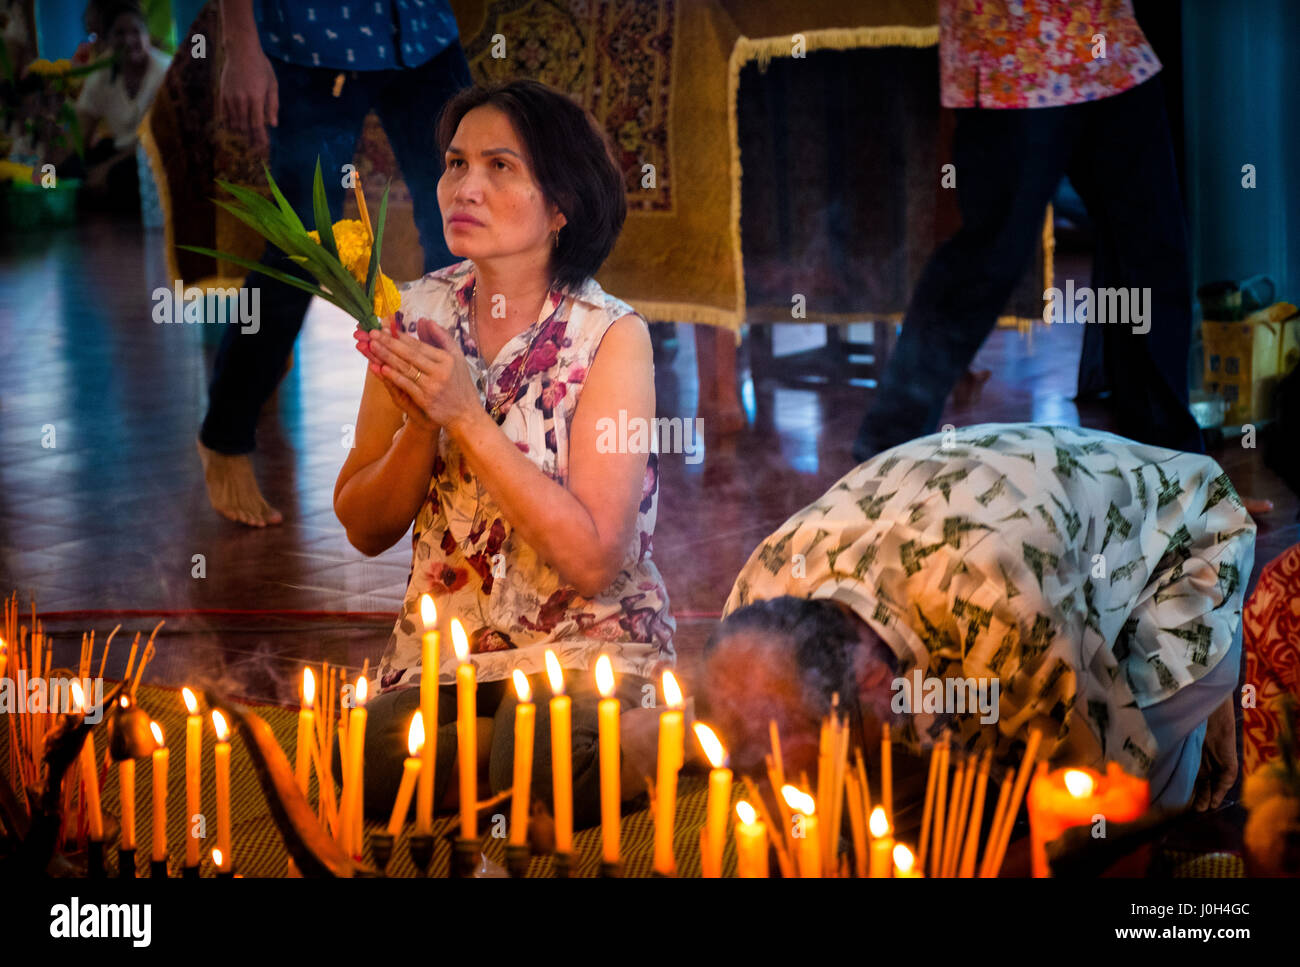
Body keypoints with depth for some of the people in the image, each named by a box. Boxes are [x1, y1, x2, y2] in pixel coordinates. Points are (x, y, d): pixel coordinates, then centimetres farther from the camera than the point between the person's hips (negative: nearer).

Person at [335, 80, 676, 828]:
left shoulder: (611, 336, -11)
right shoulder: (422, 314, 2)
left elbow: (595, 562, -18)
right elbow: (365, 529, 4)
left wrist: (467, 416, -22)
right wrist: (421, 424, -16)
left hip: (587, 643, -3)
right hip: (444, 648, 3)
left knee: (543, 773, -32)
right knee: (378, 768, -25)